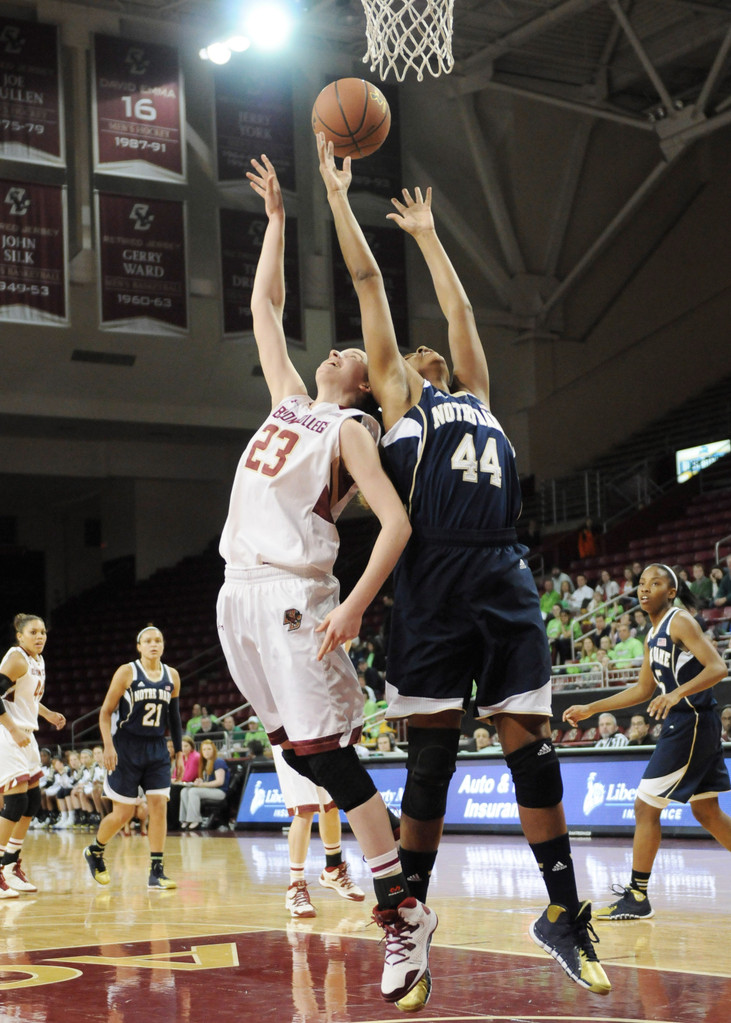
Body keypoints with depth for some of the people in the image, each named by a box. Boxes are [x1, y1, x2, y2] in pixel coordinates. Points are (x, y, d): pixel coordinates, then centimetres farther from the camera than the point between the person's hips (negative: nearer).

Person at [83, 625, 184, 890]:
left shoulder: (172, 676, 6)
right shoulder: (127, 672, -7)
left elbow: (174, 717, 15)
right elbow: (106, 711, -7)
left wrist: (179, 752, 12)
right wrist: (108, 746, -17)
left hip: (156, 748, 4)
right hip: (126, 748, -4)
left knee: (159, 805, -8)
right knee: (124, 813, 0)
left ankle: (156, 873, -5)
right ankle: (94, 851, 27)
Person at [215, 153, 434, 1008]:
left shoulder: (352, 430, -2)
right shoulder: (290, 401, 18)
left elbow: (396, 522, -14)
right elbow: (264, 307, 26)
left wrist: (355, 607, -24)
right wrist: (276, 218, 25)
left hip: (293, 596, -7)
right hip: (241, 593, 7)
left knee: (330, 759, -12)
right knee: (303, 755, 7)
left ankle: (404, 915, -9)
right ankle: (393, 889, 16)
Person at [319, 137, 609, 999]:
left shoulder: (477, 396, 26)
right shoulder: (396, 401, 15)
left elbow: (460, 308, 35)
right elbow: (369, 284, 17)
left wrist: (427, 234, 46)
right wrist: (337, 196, 20)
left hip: (505, 579, 4)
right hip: (434, 580, -4)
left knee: (530, 744, 2)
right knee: (431, 755, -3)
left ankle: (564, 913, 7)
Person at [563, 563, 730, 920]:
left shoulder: (679, 621, -11)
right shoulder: (653, 636, 16)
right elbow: (643, 690, 24)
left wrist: (677, 693, -34)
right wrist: (590, 709, 23)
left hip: (691, 723, -10)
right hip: (683, 724, 10)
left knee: (645, 807, -6)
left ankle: (637, 897, -1)